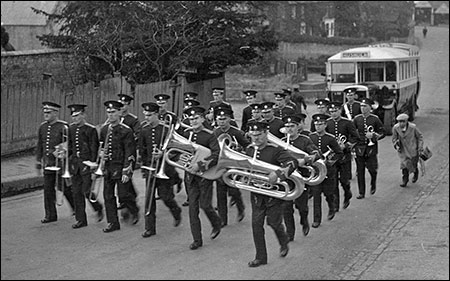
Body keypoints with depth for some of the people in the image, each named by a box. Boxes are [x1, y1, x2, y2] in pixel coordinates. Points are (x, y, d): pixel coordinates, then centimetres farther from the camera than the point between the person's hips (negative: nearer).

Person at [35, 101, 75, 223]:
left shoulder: (63, 127, -10)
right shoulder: (42, 127, 10)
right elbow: (39, 147, 16)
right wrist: (38, 164, 16)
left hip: (60, 162, -6)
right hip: (47, 162, 6)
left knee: (64, 187, 1)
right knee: (48, 189, 5)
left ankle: (76, 208, 23)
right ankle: (50, 215, 12)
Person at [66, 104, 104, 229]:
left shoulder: (91, 129, -9)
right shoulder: (71, 129, 8)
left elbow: (94, 150, -9)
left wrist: (93, 169, -12)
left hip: (86, 163, -6)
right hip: (75, 162, 6)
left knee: (87, 191, -7)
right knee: (77, 192, 5)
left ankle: (98, 208, 21)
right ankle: (80, 220, 13)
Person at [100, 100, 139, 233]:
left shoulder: (126, 131, -11)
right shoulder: (104, 129, 7)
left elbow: (129, 153, -13)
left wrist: (126, 172, -18)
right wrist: (102, 153, 1)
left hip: (121, 167, -6)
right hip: (107, 167, 6)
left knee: (123, 195, -4)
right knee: (108, 196, 5)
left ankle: (134, 211, 25)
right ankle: (112, 223, 14)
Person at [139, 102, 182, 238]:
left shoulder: (166, 130, -9)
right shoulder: (144, 131, 5)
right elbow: (142, 150, 13)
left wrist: (162, 153, -22)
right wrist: (144, 167, 10)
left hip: (164, 169, -4)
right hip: (150, 169, 4)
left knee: (166, 196, 2)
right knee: (149, 198, 0)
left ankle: (176, 212, 34)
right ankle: (150, 228, 5)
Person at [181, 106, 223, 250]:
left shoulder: (209, 136, -10)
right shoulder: (186, 134, 6)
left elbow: (216, 155, -21)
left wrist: (200, 165, -27)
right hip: (190, 175, 4)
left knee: (205, 205, -2)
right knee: (193, 207, 3)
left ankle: (217, 223, 31)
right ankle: (197, 240, 10)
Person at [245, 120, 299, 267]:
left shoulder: (275, 150, -14)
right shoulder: (249, 150, 3)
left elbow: (293, 162, -26)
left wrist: (278, 173, -39)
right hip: (256, 193, 4)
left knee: (274, 222, 2)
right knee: (256, 224, 2)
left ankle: (284, 243, 35)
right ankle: (260, 257, 12)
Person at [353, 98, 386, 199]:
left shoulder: (375, 119, -3)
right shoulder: (357, 118, 4)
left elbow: (383, 133, 0)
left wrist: (373, 136, -16)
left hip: (371, 148, -2)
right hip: (359, 148, 2)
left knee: (372, 168, -2)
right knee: (360, 171, 2)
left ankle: (373, 184, 29)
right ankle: (361, 192, 9)